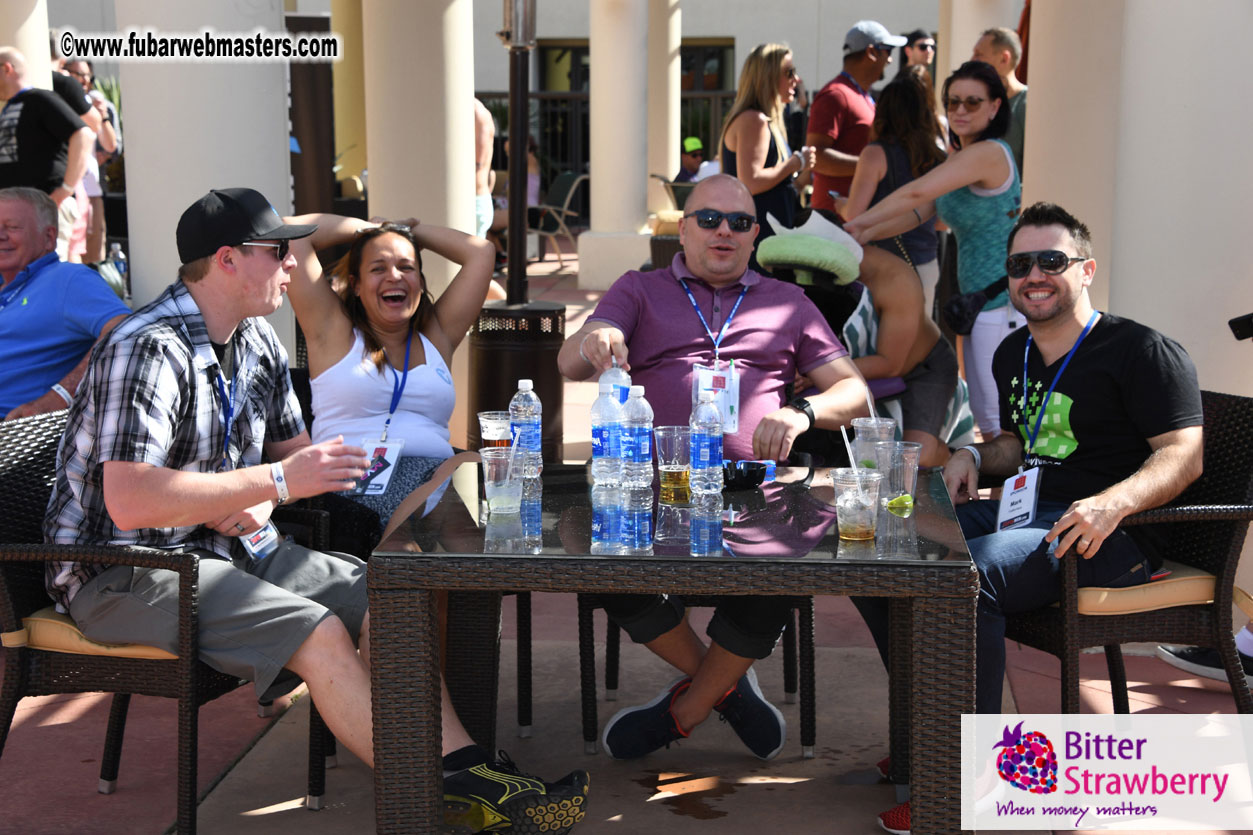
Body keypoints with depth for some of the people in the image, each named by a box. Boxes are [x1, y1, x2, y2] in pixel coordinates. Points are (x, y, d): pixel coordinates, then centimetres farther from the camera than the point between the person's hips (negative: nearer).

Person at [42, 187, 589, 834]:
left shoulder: (257, 341, 9)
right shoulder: (147, 349, -21)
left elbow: (290, 447, 20)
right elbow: (127, 502, -31)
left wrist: (257, 505, -4)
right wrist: (277, 481, -29)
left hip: (218, 546, 9)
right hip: (119, 572, -9)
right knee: (318, 633, -26)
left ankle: (463, 765, -13)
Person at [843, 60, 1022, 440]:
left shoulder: (988, 153, -17)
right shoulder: (958, 158, 15)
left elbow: (917, 193, -25)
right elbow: (919, 211, 11)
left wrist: (857, 222, -18)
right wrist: (863, 236, -2)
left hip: (1004, 304, -10)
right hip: (979, 302, 10)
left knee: (1001, 418, -6)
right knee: (985, 414, 14)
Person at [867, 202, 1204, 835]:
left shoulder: (1143, 351, -4)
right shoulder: (1013, 355, 19)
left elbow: (1184, 454, -12)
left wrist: (1114, 502, -31)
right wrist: (974, 457, 10)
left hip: (1108, 534, -8)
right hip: (1021, 514, 8)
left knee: (967, 571, -35)